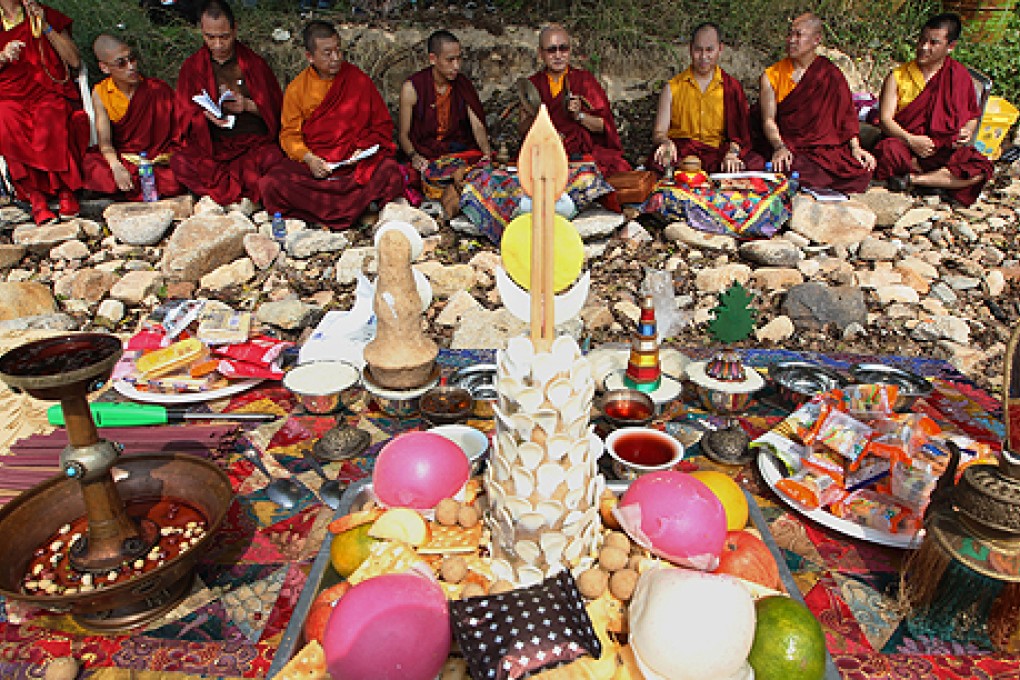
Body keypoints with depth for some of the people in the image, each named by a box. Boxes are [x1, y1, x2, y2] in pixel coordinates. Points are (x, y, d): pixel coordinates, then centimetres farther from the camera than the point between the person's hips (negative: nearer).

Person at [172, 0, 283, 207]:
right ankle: (248, 191, -27)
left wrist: (249, 106, -11)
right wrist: (205, 115, -13)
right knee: (178, 162, -30)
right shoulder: (192, 66, 12)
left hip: (255, 142, -1)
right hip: (210, 145, 1)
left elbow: (275, 107, 9)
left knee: (273, 159, -36)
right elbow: (183, 114, 10)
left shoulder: (255, 63, 10)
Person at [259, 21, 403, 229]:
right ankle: (360, 203, -28)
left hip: (356, 162, -1)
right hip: (313, 163, 1)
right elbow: (290, 134, 8)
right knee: (271, 184, -27)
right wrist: (308, 159, -13)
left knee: (392, 174, -32)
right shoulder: (297, 88, 6)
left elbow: (383, 125, 10)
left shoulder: (358, 79, 5)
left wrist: (363, 149, -9)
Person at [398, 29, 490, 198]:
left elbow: (478, 126, 1)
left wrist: (487, 153, -19)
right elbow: (403, 134, 0)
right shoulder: (412, 88, -3)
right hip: (425, 156, -3)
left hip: (461, 150, 3)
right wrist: (413, 155, -21)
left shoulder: (463, 84, 8)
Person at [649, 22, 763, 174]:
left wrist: (732, 153, -14)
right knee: (657, 165, -37)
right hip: (681, 152, -1)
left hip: (717, 153, 1)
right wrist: (666, 143, -18)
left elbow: (739, 131, 9)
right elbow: (659, 133, 7)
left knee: (756, 164, -30)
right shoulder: (672, 88, 11)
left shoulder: (731, 87, 14)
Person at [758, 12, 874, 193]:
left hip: (827, 148, 2)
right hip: (789, 148, -2)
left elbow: (846, 112, 7)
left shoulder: (829, 73, 9)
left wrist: (855, 148, -7)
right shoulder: (772, 76, 7)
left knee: (862, 172, -24)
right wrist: (780, 147, -20)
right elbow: (769, 120, -1)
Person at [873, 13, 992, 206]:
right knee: (887, 150, -38)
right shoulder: (898, 76, 2)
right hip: (905, 146, -2)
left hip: (946, 151, 2)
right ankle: (942, 177, -13)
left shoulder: (960, 77, 8)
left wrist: (967, 132, -9)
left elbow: (973, 115, 16)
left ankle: (912, 179, -22)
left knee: (983, 168, -25)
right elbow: (885, 119, -6)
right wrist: (911, 140, -24)